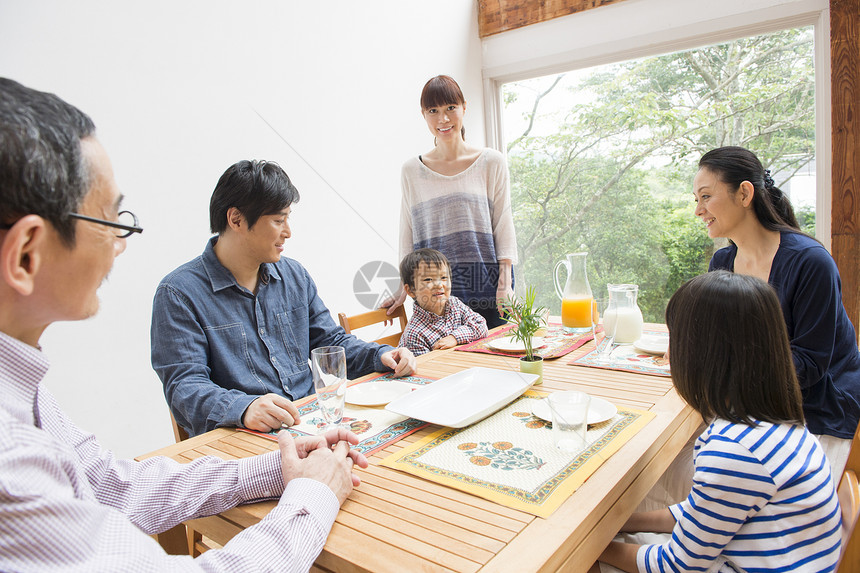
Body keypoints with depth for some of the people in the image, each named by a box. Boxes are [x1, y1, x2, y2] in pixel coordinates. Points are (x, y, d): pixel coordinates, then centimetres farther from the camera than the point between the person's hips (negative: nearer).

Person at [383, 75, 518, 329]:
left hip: (486, 288, 0)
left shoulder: (492, 162, 4)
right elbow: (408, 234, 11)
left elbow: (504, 225, 3)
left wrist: (505, 283, -5)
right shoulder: (411, 170, 7)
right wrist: (404, 288, 5)